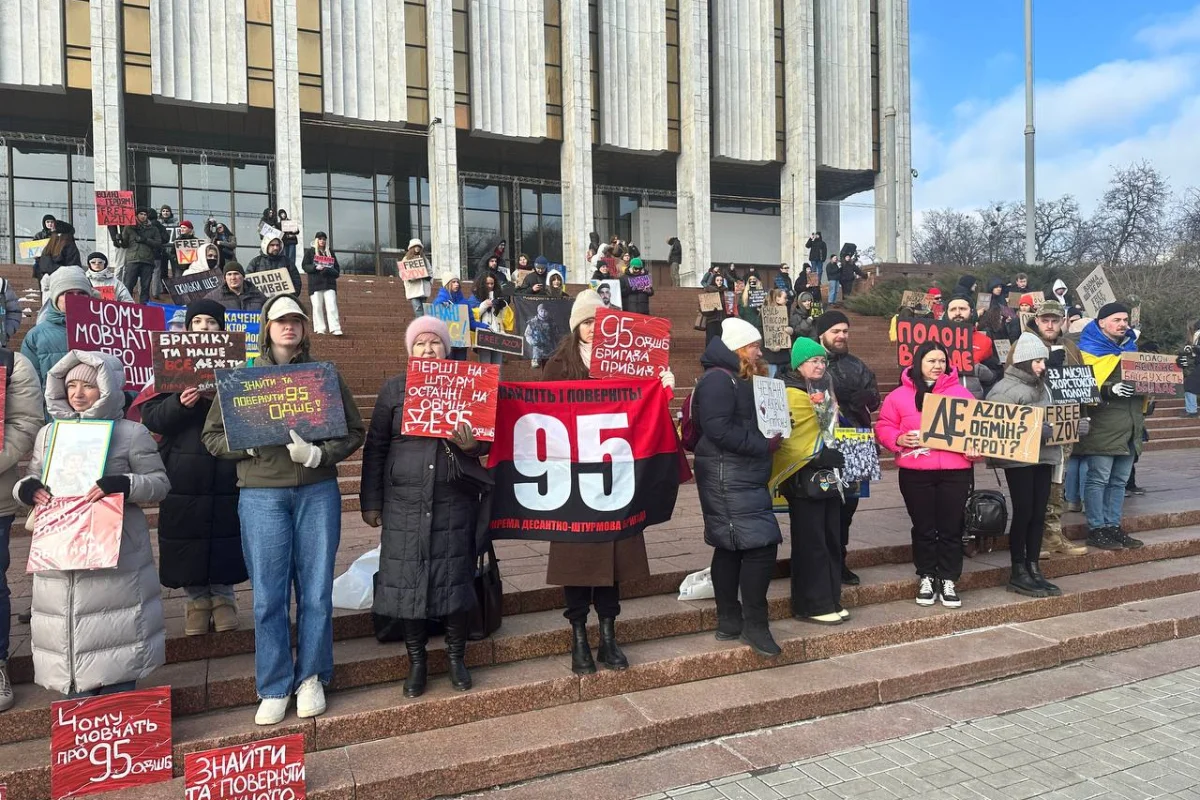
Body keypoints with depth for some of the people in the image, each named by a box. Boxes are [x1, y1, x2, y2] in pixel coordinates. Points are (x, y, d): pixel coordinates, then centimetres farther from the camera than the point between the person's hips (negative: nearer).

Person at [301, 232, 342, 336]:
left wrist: (329, 270, -4)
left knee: (332, 306, -9)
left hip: (329, 284, 2)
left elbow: (337, 268, 16)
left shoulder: (331, 253, 18)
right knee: (317, 307, -2)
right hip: (315, 284, -2)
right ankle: (319, 328, 3)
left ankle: (335, 329, -16)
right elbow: (305, 266, 2)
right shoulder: (310, 252, 9)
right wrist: (315, 268, -15)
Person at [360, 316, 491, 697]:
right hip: (405, 501, 0)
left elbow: (486, 439, 9)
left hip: (455, 500, 0)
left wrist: (472, 445, -16)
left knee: (455, 575, 3)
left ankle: (457, 656, 21)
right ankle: (417, 660, 19)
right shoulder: (394, 389, 6)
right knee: (409, 578, 2)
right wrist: (371, 502, 3)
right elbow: (375, 447, 7)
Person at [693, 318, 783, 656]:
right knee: (761, 544, -12)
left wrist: (772, 434, 6)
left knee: (730, 547, 13)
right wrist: (763, 444, -18)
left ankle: (729, 621, 20)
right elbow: (718, 429, -24)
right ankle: (755, 624, -2)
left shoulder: (739, 380, 18)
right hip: (729, 477, -11)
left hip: (742, 476, 11)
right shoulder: (718, 379, -14)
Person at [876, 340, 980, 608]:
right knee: (923, 528, 9)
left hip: (955, 471, 1)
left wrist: (975, 449, -11)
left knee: (951, 528, 6)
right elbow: (884, 427, 5)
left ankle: (949, 580, 17)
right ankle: (926, 577, 22)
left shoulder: (960, 392, 7)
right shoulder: (900, 395, 4)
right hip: (915, 472, -1)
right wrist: (899, 439, -13)